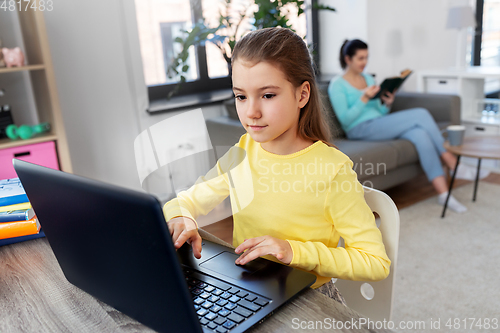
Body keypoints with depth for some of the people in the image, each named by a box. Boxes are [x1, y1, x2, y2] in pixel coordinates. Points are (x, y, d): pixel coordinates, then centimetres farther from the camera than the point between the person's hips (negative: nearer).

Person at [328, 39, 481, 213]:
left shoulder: (369, 78, 21)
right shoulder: (337, 85, -2)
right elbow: (345, 120, -11)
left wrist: (387, 104, -1)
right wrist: (365, 98, -18)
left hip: (379, 125, 7)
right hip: (361, 130, -7)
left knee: (420, 134, -25)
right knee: (421, 114, -20)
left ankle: (443, 193, -26)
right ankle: (451, 161, -11)